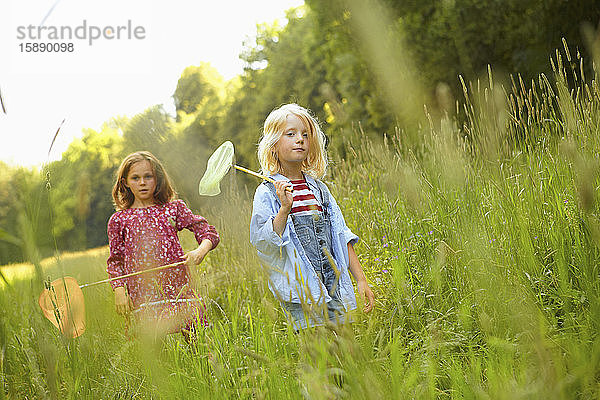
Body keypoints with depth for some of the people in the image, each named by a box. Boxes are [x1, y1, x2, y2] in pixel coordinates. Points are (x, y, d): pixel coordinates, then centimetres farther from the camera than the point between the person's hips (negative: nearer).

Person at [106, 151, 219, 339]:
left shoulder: (174, 208, 10)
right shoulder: (118, 220, 9)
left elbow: (208, 232, 9)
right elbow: (115, 260, 12)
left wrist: (201, 250, -12)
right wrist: (119, 291, -1)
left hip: (178, 286, 1)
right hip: (143, 294, -1)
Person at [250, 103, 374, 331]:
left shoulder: (319, 189, 15)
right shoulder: (267, 193, 0)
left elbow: (342, 238, 15)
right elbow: (264, 244, -11)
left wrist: (361, 280, 10)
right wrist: (285, 209, -23)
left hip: (335, 288, 5)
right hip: (299, 292, -5)